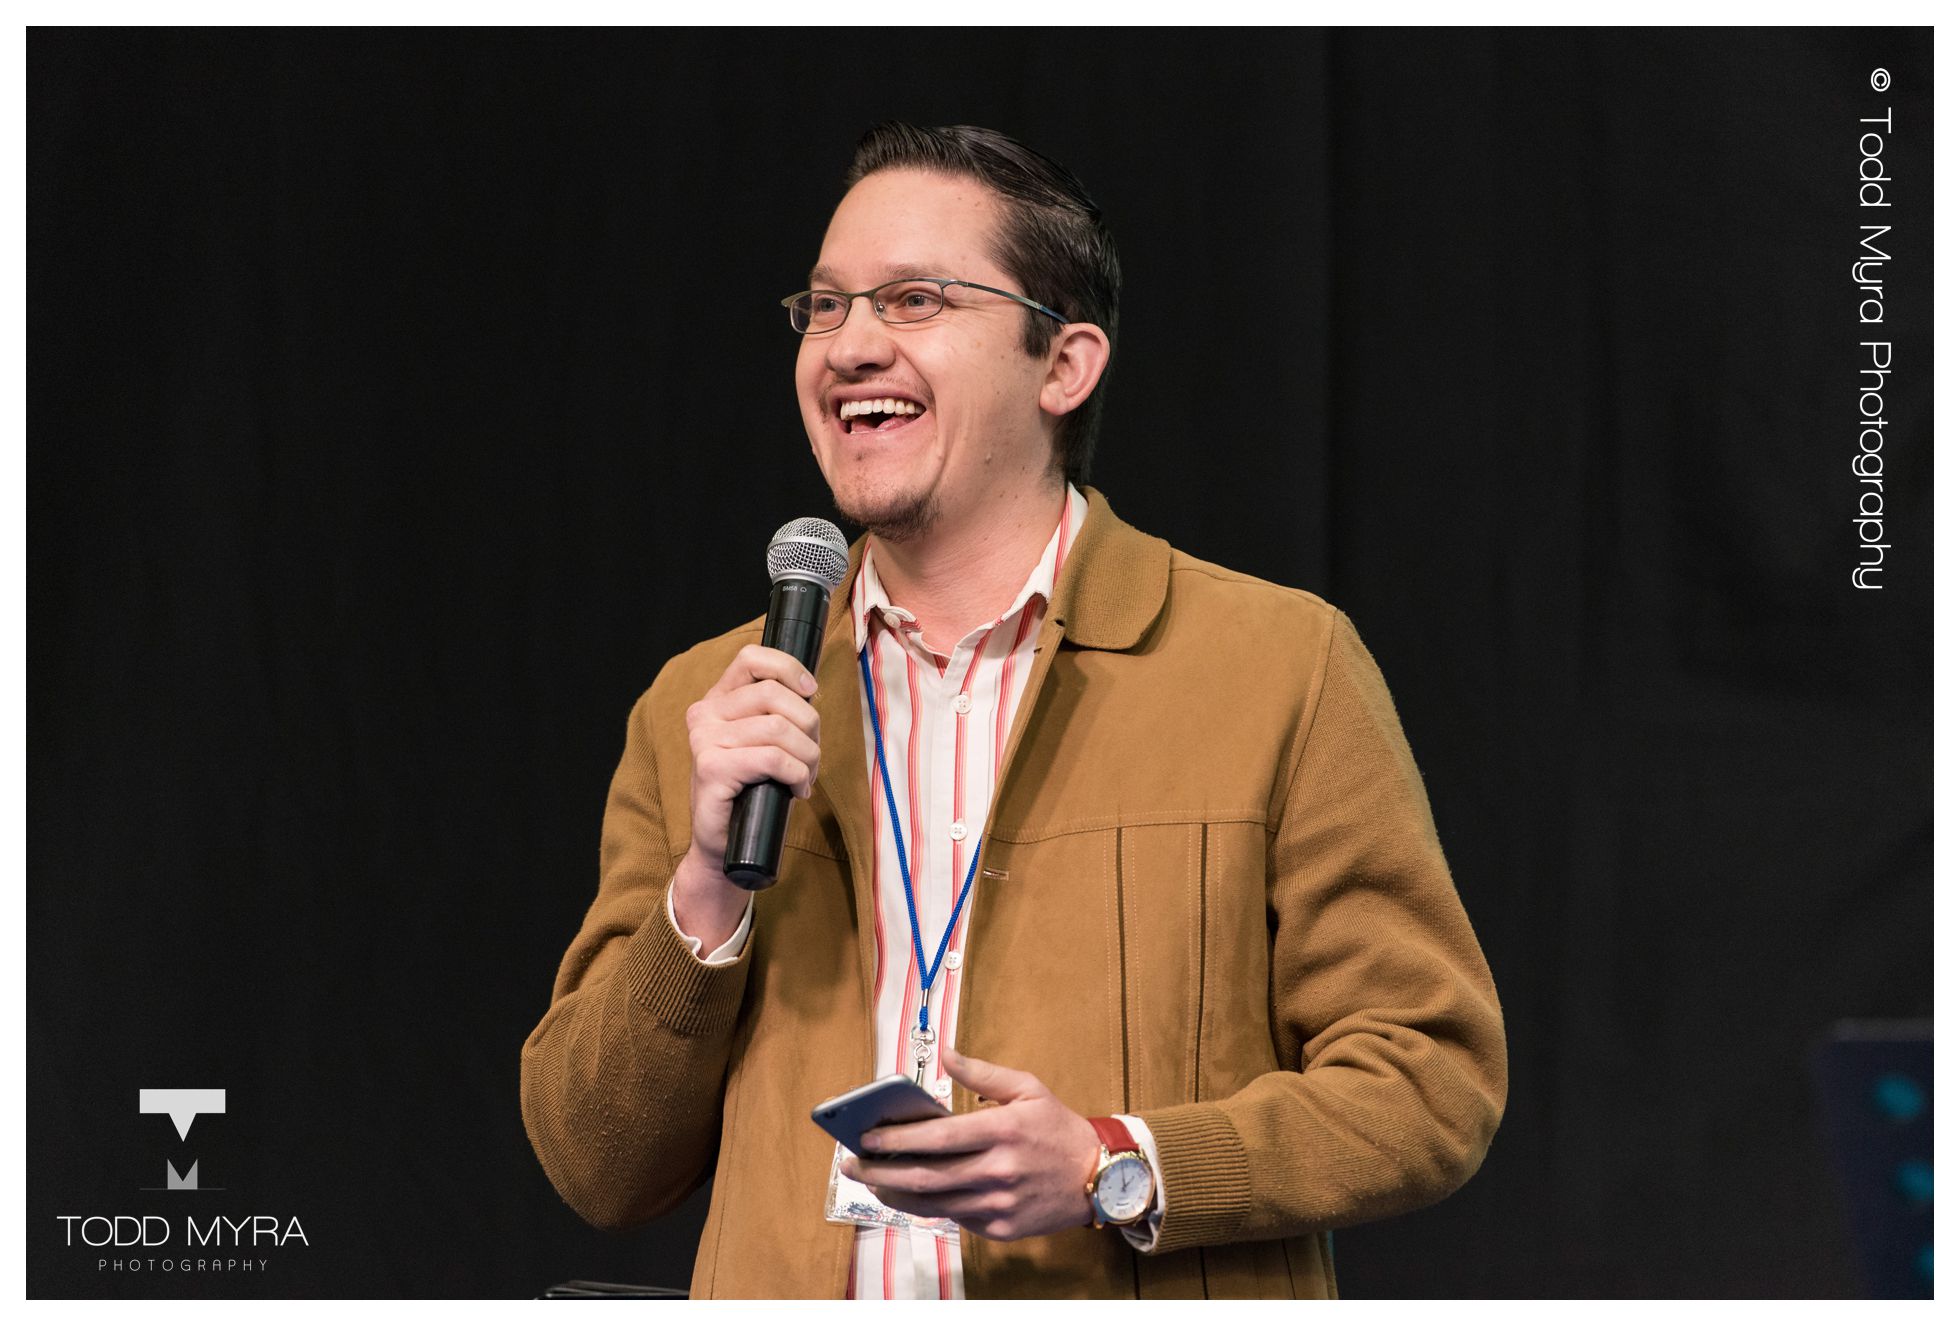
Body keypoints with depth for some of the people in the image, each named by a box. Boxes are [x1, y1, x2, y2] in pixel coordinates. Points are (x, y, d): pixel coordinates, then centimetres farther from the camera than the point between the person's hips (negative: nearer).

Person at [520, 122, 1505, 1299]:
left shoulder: (1283, 668, 2)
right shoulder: (702, 716, 11)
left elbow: (1436, 1081, 0)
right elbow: (602, 1170, 9)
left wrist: (1117, 1169, -12)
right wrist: (708, 886, -5)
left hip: (1129, 1299, -1)